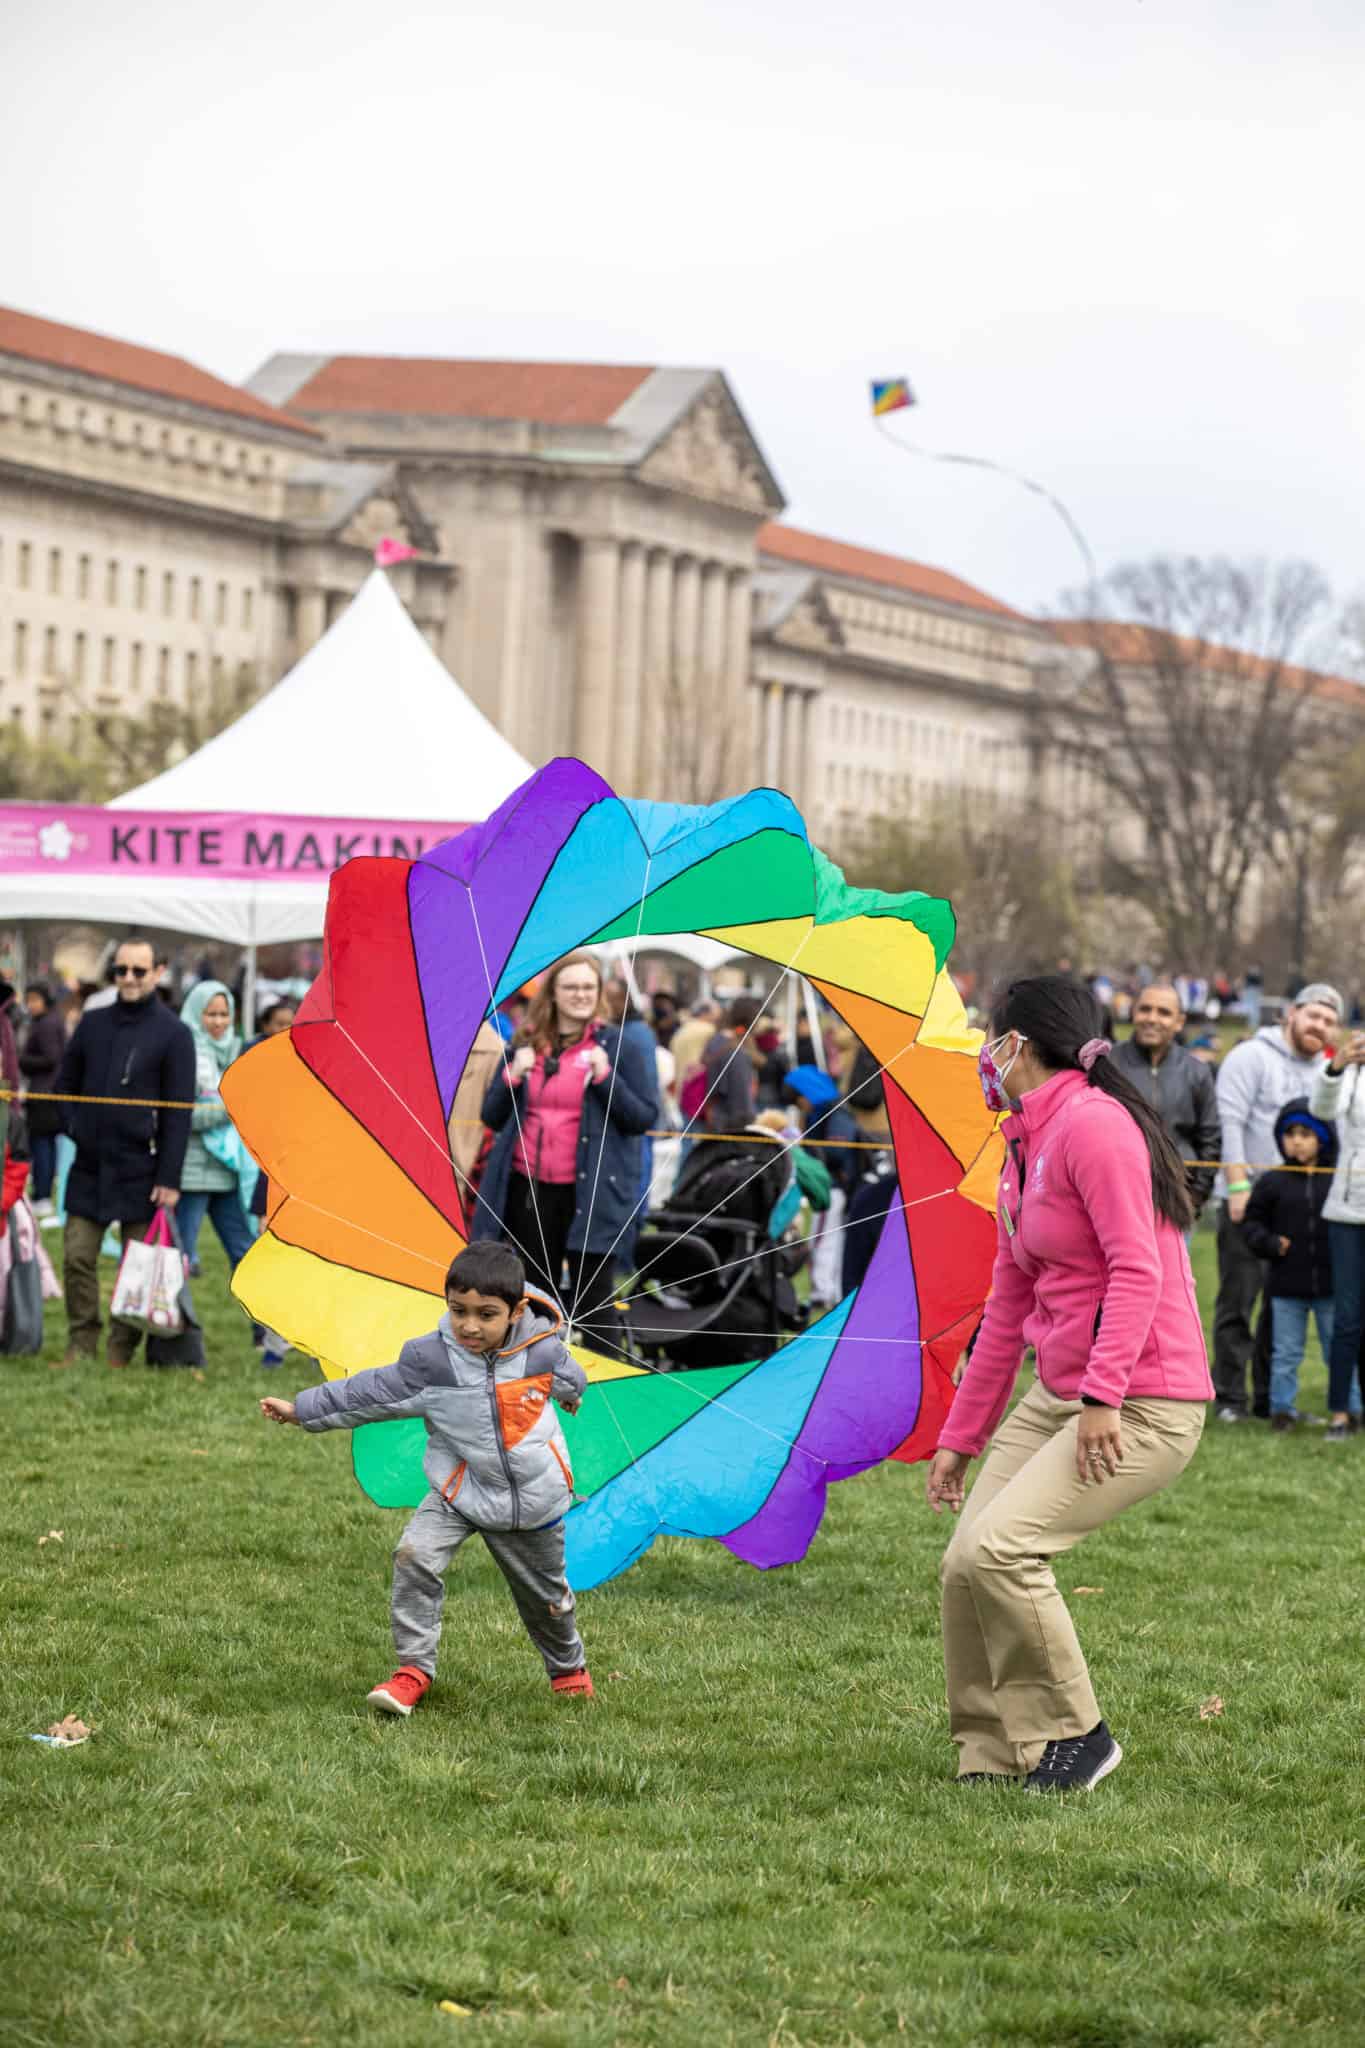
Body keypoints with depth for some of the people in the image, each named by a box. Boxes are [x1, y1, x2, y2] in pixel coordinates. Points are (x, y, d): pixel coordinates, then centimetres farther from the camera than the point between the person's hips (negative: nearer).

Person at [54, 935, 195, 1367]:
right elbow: (65, 1082, 20)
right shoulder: (93, 1023, 8)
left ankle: (122, 1351, 10)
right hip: (89, 1165, 4)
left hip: (140, 1169, -4)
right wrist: (74, 1126, 4)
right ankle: (81, 1345, 11)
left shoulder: (173, 1034, -4)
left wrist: (169, 1177, -12)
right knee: (78, 1257, 2)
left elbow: (179, 1112, -7)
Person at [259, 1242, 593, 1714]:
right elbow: (370, 1393, -13)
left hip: (534, 1498, 1)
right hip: (459, 1491, 0)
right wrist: (301, 1409, -13)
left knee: (545, 1595, 17)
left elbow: (568, 1378, 9)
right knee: (414, 1557, -24)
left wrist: (571, 1392, 31)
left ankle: (569, 1667, 47)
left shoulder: (542, 1352, -15)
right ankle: (414, 1670, -12)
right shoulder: (430, 1361, -19)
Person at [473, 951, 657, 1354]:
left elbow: (644, 1118, -5)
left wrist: (605, 1076, -18)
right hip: (528, 1189, 4)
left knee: (591, 1302, -3)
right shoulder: (526, 1045, 9)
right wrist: (512, 1076, -8)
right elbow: (492, 1117, 10)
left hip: (591, 1193, -4)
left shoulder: (619, 1047, -1)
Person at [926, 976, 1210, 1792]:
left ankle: (1075, 1737, -3)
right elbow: (1008, 1310, 21)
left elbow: (1137, 1270, -21)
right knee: (966, 1563, 0)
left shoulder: (1091, 1125, -13)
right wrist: (960, 1437, 23)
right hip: (1058, 1395, 9)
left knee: (1000, 1547, -20)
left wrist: (1102, 1395, -30)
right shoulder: (1023, 1151, 16)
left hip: (1141, 1405, -9)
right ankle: (993, 1758, 10)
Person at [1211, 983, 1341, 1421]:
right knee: (1237, 1301, -3)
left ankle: (1270, 1397, 14)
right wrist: (1238, 1186, -17)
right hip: (1248, 1202, -5)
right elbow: (1229, 1123, -10)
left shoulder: (1328, 1072, 15)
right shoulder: (1251, 1057, -3)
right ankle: (1230, 1397, 3)